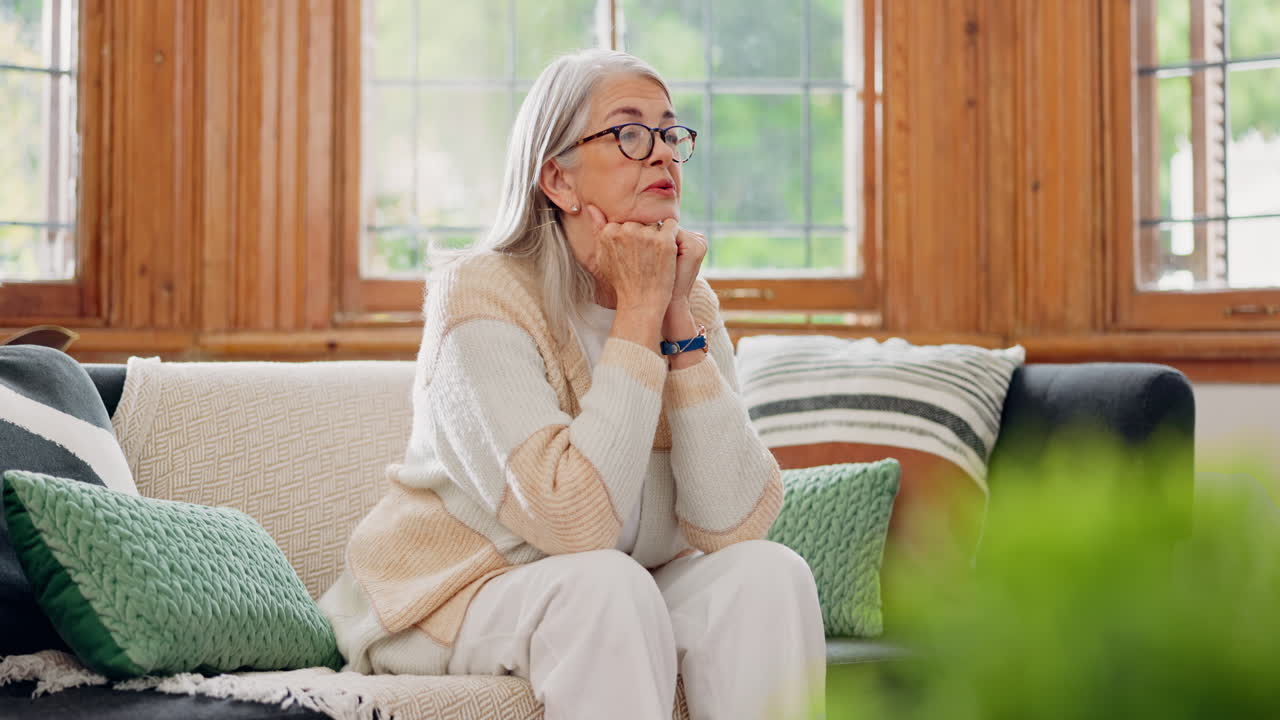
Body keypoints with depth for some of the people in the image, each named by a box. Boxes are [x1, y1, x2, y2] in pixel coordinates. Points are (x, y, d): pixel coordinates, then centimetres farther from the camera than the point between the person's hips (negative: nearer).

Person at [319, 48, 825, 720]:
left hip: (615, 608, 5)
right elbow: (575, 524, -31)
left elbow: (735, 522, -16)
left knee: (767, 572, -20)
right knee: (607, 585, -33)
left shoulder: (691, 302, -2)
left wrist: (678, 317, -20)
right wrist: (639, 312, -26)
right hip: (447, 599, -5)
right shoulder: (481, 294, -19)